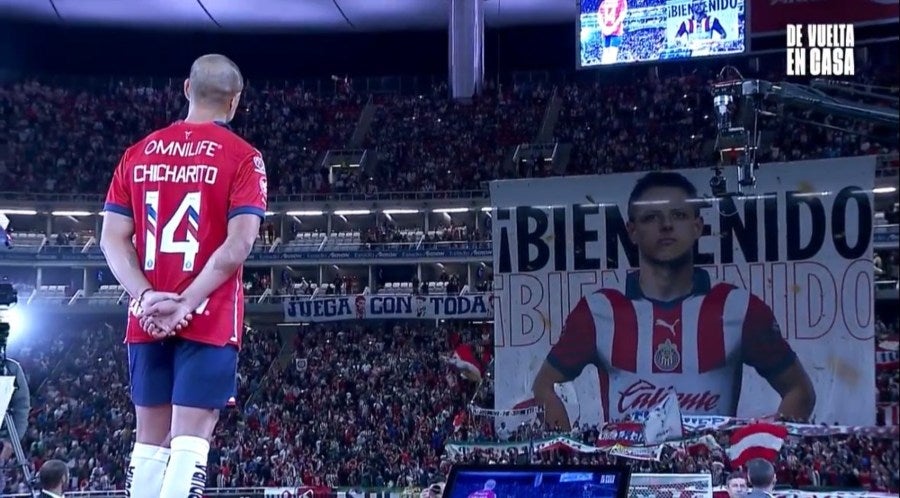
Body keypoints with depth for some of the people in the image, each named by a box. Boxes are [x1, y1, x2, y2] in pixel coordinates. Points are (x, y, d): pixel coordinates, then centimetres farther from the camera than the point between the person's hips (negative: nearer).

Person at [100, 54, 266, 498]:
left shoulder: (139, 154, 11)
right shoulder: (242, 157, -3)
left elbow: (112, 240, 4)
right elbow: (239, 243, -14)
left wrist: (145, 296, -7)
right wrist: (187, 303, -14)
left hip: (147, 321, 4)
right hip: (209, 320, -4)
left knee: (149, 439, 11)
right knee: (190, 438, -7)